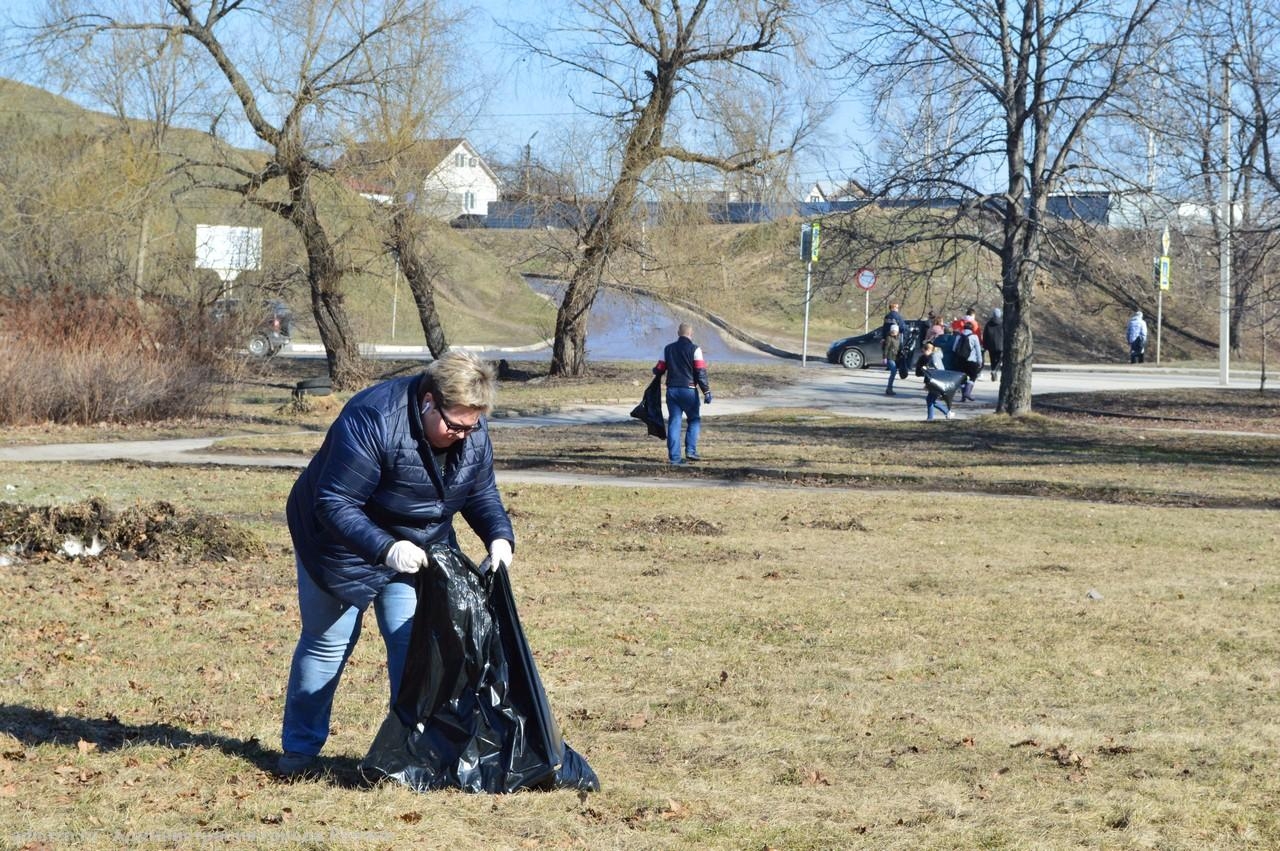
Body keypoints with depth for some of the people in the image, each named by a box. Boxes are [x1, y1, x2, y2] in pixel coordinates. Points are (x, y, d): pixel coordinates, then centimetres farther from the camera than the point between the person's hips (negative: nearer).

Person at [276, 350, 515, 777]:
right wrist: (384, 549, -48)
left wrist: (499, 536, -19)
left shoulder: (473, 436, -13)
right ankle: (299, 748, 17)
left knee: (413, 644, -2)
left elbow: (481, 495, 2)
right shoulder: (372, 420, -35)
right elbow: (334, 505, -35)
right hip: (343, 545, -5)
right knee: (327, 642, 4)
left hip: (417, 549, 5)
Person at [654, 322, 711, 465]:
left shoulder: (668, 349, 8)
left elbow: (659, 370, 12)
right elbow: (701, 372, -10)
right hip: (688, 389, -4)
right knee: (694, 420, 12)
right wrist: (706, 391, -7)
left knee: (674, 422, 5)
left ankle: (674, 456, 0)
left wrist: (655, 370, 36)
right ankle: (690, 450, 1)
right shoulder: (694, 349, -5)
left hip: (672, 390, 4)